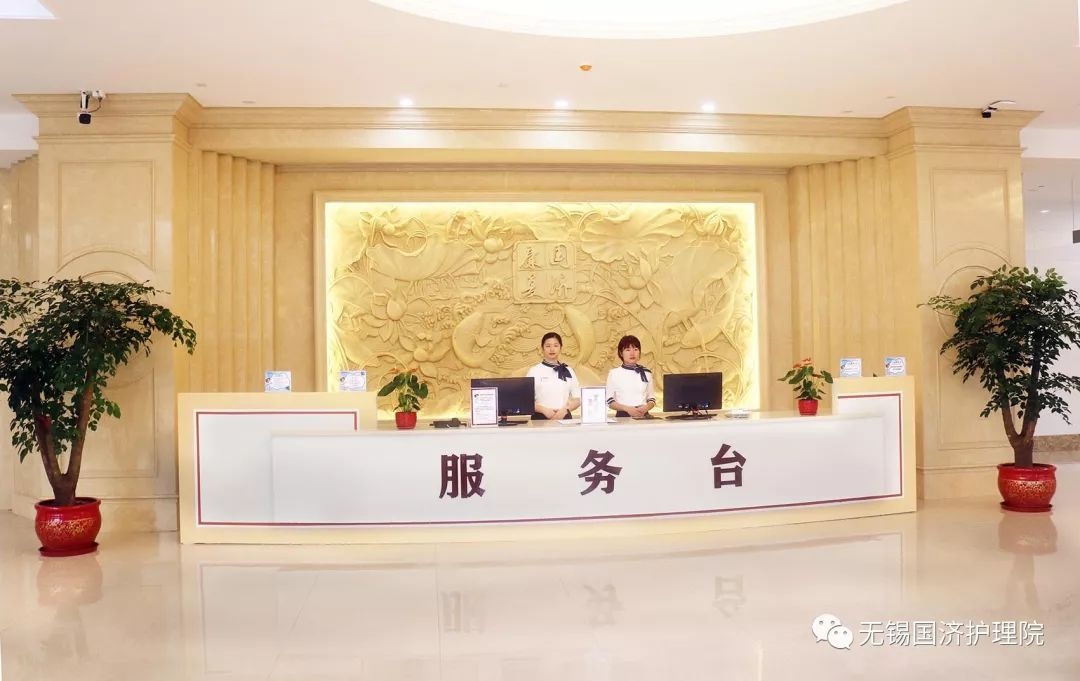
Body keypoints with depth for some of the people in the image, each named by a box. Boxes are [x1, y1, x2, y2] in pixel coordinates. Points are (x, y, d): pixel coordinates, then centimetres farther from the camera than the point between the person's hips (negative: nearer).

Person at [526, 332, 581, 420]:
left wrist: (565, 409, -7)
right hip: (541, 418, -2)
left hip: (564, 417, 2)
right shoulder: (534, 372, 2)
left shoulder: (568, 371, 9)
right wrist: (543, 410, -14)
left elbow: (577, 398, 10)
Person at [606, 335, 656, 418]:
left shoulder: (646, 373, 10)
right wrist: (627, 408, -12)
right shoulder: (614, 374, 3)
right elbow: (610, 401, 2)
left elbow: (652, 399, 13)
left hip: (643, 415, 2)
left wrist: (646, 408, -7)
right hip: (623, 416, -2)